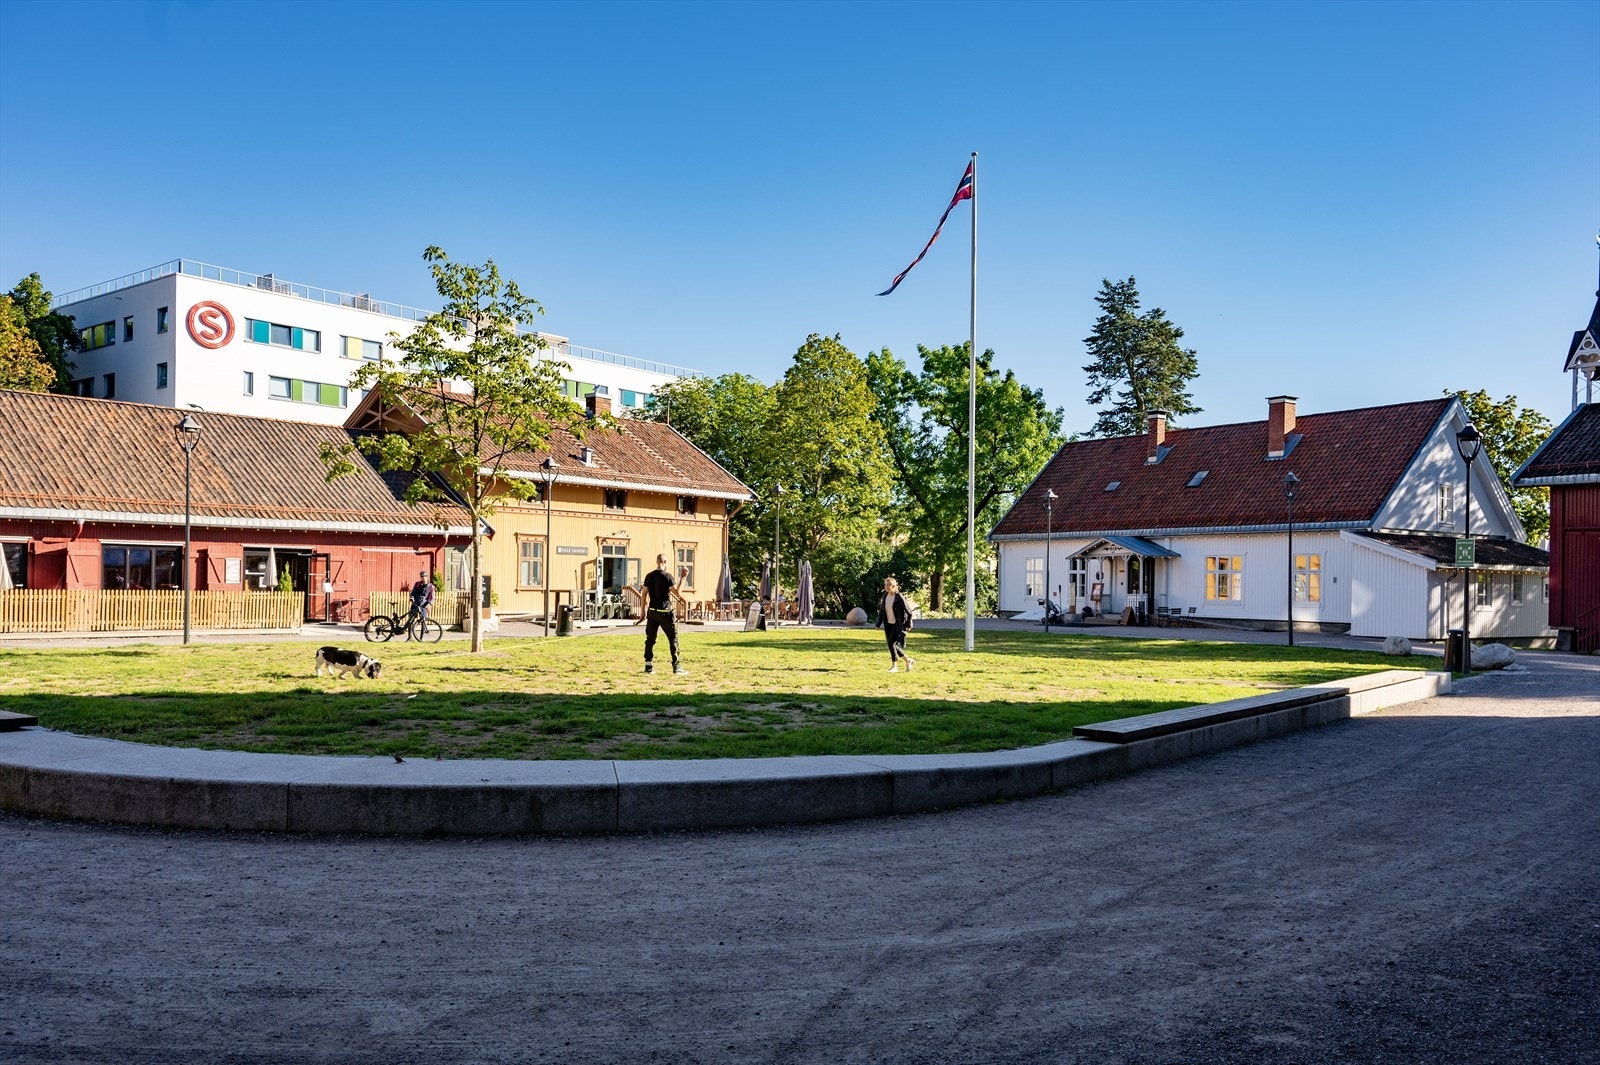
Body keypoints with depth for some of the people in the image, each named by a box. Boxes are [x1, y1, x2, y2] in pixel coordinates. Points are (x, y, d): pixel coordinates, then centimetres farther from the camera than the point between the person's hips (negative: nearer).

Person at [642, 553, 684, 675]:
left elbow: (645, 594, 8)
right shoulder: (667, 576, -9)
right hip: (665, 612, -5)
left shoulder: (649, 576, 7)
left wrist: (644, 611, 14)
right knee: (673, 638, 2)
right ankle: (676, 666, 1)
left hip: (652, 611, 5)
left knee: (650, 638, 10)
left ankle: (648, 666, 8)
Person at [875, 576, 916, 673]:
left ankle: (894, 666, -1)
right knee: (892, 645, 7)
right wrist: (878, 624, 6)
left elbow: (909, 611, -9)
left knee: (891, 643, -15)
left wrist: (908, 624, -8)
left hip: (898, 625, -7)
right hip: (888, 624, 7)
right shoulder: (885, 596, 3)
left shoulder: (899, 597, -15)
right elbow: (881, 611, 11)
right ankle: (908, 660, 23)